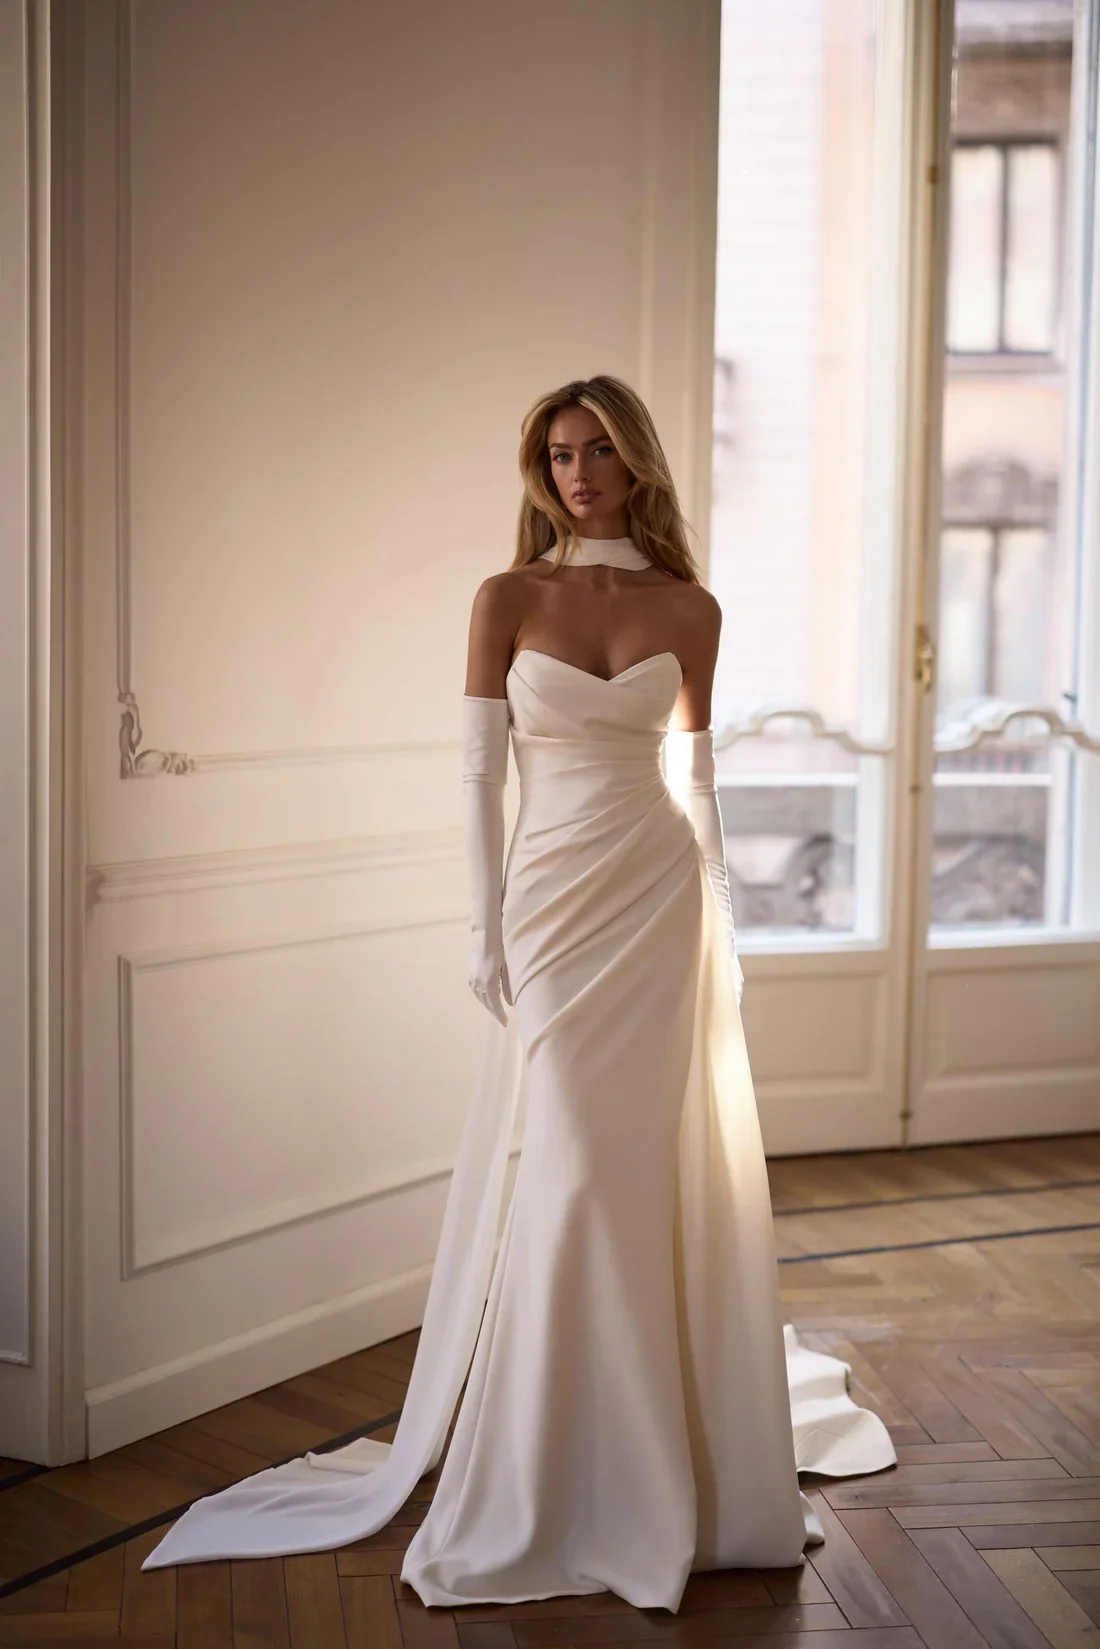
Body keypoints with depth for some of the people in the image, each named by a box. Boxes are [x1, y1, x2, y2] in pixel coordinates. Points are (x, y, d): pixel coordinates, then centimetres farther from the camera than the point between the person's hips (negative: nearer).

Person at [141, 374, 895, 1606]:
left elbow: (695, 773, 10)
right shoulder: (509, 598, 1)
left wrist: (723, 921, 8)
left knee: (653, 1165, 5)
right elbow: (480, 773, -1)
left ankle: (662, 1448, 22)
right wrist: (486, 930, -6)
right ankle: (565, 1473, 12)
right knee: (571, 1167, -3)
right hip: (554, 894, -1)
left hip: (661, 900, 2)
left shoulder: (689, 609, 5)